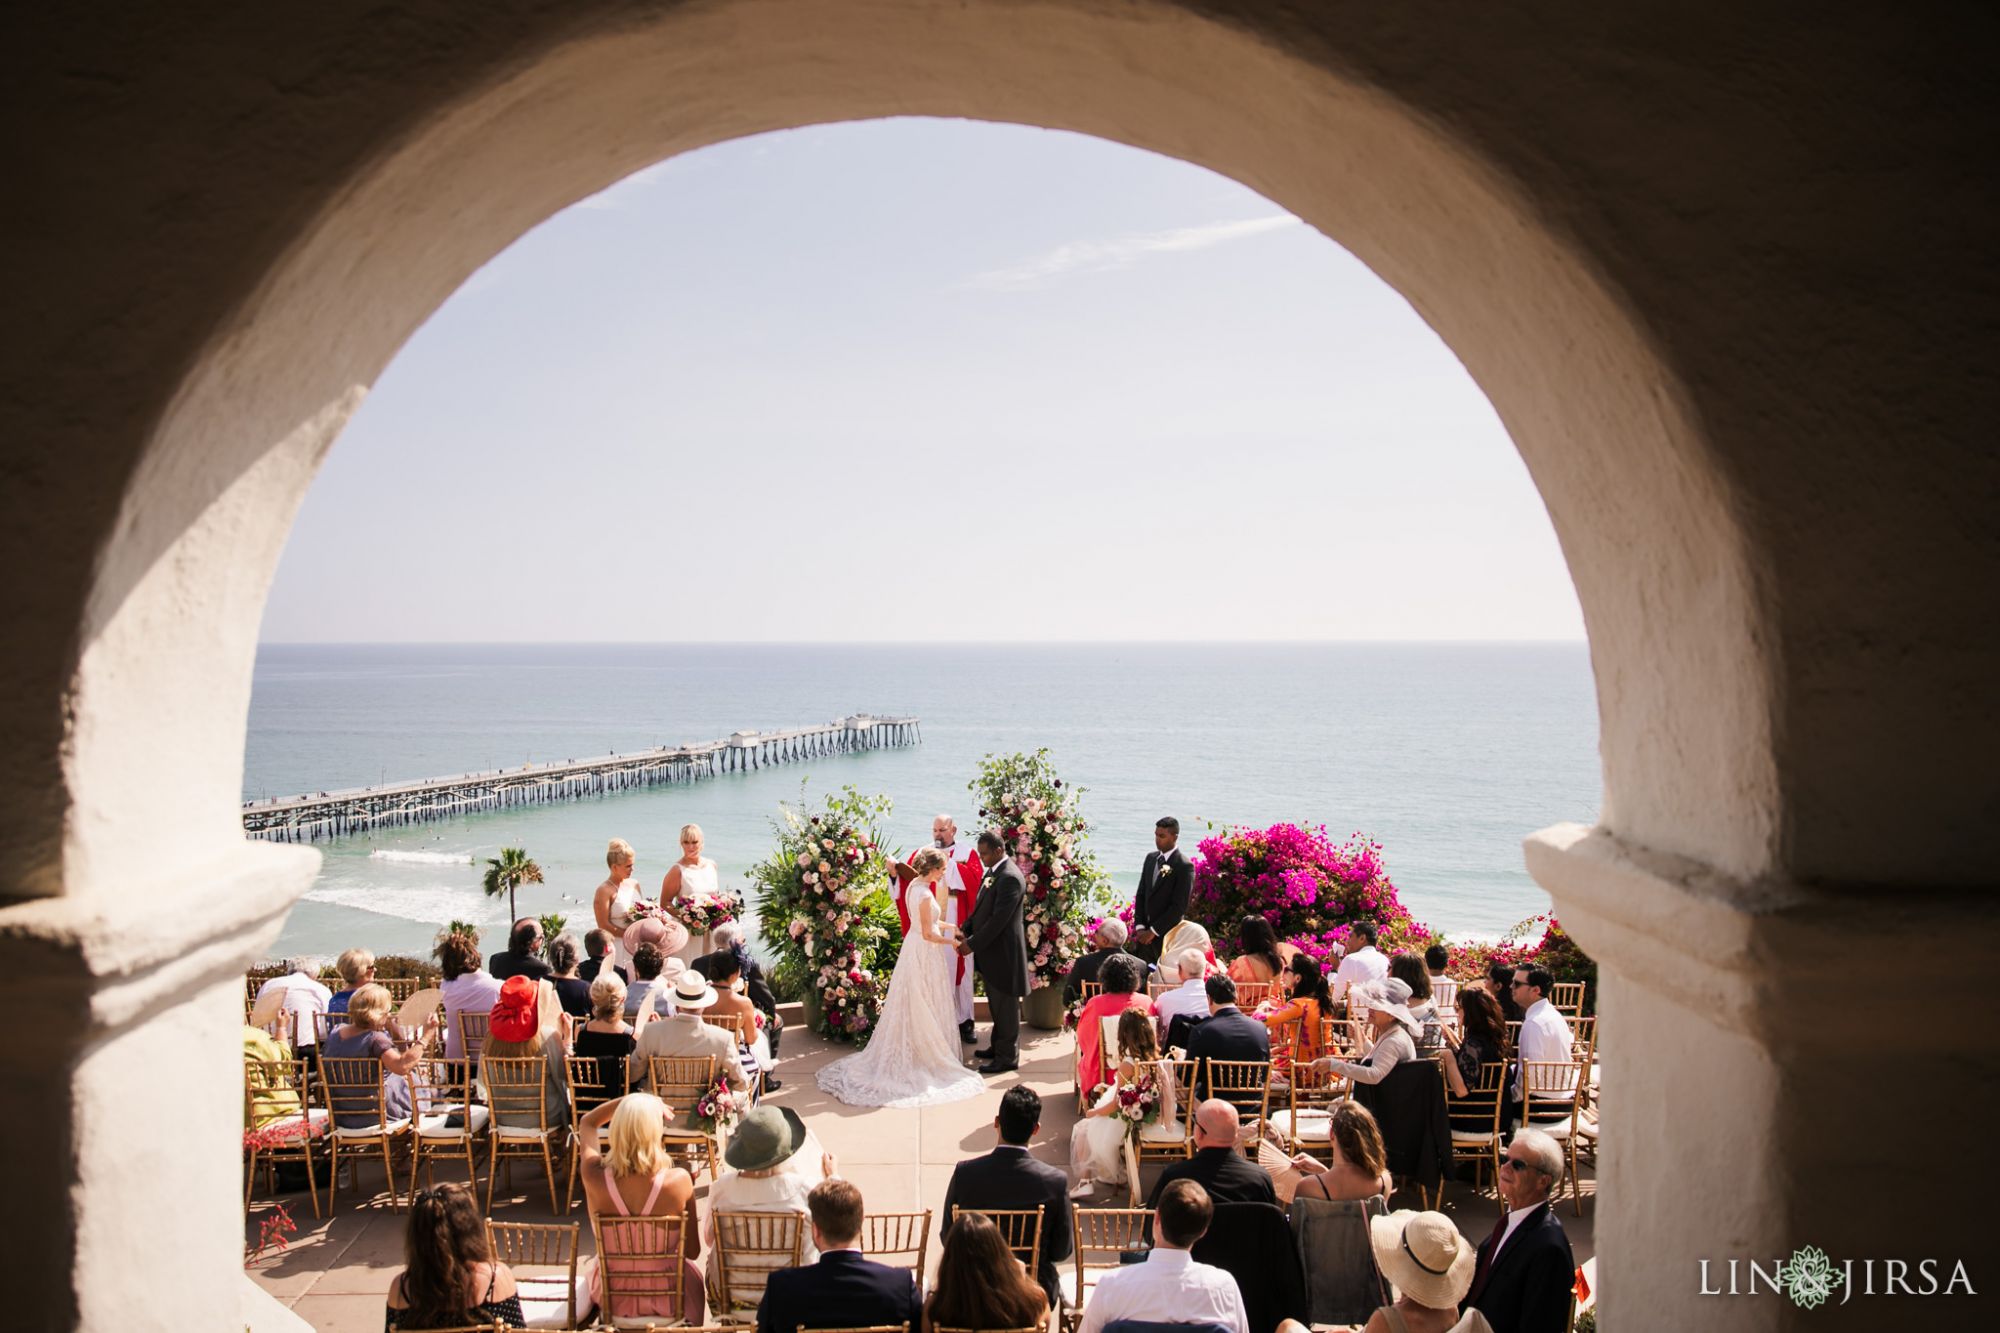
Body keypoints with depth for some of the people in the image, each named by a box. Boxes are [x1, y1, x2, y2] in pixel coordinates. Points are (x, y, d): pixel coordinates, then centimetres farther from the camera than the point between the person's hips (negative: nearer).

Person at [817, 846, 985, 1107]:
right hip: (924, 954, -9)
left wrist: (953, 927, 11)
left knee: (910, 1006, 18)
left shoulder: (914, 885, 3)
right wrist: (952, 942, -11)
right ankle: (927, 1054, 15)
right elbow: (928, 934, -23)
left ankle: (906, 1053, 28)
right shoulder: (925, 894, -26)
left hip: (914, 950, 9)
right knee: (925, 1007, 4)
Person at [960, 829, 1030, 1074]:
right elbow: (981, 907, 16)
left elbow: (998, 919, -23)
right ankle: (998, 1046, 33)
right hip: (992, 951, 9)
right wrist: (965, 931, 3)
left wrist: (973, 944, -18)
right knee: (996, 1003, 20)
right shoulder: (995, 871, 10)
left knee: (1005, 1006, 2)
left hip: (1003, 952, -9)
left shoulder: (1010, 877, -21)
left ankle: (1008, 1057, 12)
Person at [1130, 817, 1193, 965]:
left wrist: (1153, 931, -12)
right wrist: (1139, 927, 1)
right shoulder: (1151, 858, 10)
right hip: (1144, 934, 6)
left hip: (1167, 934, -6)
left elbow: (1179, 907, -14)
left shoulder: (1185, 866, -11)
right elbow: (1141, 895, 12)